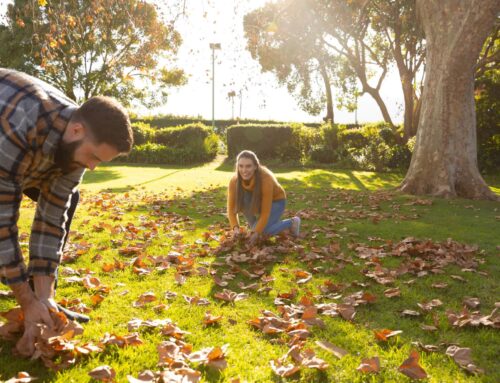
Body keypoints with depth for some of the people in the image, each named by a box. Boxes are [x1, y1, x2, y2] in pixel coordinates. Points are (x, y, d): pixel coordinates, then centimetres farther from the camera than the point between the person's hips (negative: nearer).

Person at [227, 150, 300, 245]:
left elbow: (265, 212, -33)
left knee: (263, 230, -25)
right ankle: (255, 226, -4)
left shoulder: (266, 179, -38)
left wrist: (256, 233, -38)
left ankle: (292, 222, 3)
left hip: (276, 201, -3)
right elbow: (231, 208, -24)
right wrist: (235, 228, -39)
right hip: (258, 200, 4)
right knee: (242, 201, -29)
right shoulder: (234, 181, -27)